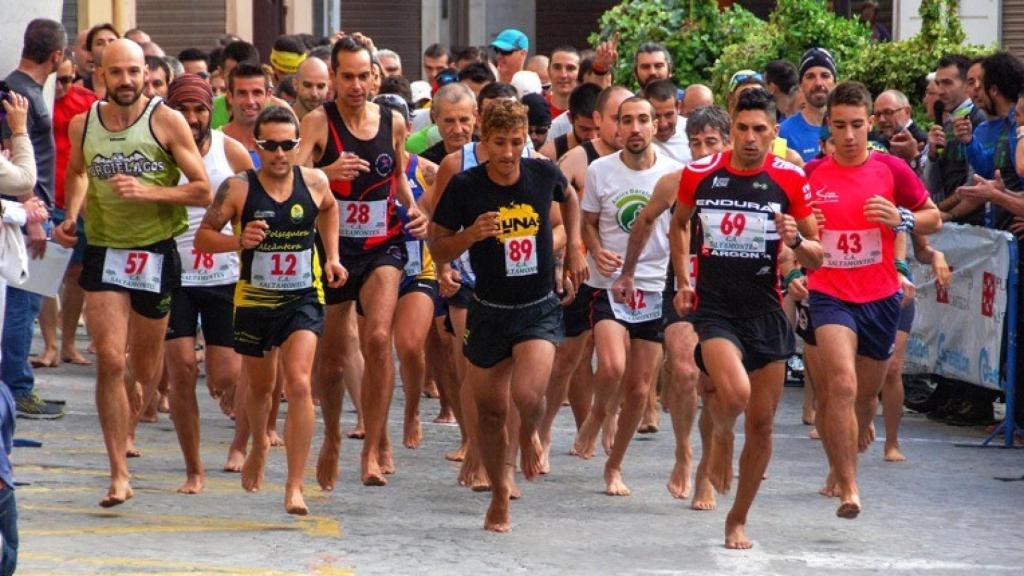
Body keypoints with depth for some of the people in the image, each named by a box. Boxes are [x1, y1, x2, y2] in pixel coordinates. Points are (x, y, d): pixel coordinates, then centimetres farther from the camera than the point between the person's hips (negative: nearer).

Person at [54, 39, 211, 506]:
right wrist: (70, 216, 10)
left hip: (156, 252, -1)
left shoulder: (166, 122, -6)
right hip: (104, 252, 1)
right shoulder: (82, 125, 4)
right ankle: (119, 474, -12)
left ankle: (124, 427, 43)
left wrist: (148, 192, -20)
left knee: (145, 370, 11)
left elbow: (203, 190, -7)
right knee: (110, 360, -14)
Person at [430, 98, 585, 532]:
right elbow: (438, 249, -4)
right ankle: (499, 497, 29)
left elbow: (568, 199, 19)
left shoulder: (543, 174, -6)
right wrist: (471, 234, -22)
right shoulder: (465, 187, -11)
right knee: (490, 412, 8)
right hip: (490, 312, 1)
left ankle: (529, 433, 15)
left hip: (540, 309, -1)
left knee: (527, 395, -23)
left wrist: (573, 245, 11)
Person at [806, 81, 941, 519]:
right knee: (841, 385, -22)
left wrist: (901, 219, -13)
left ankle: (843, 464, 44)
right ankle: (848, 489, -23)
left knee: (865, 394, 14)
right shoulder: (810, 176, -1)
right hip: (830, 295, -2)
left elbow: (934, 218, 6)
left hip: (880, 298, 2)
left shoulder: (891, 170, -2)